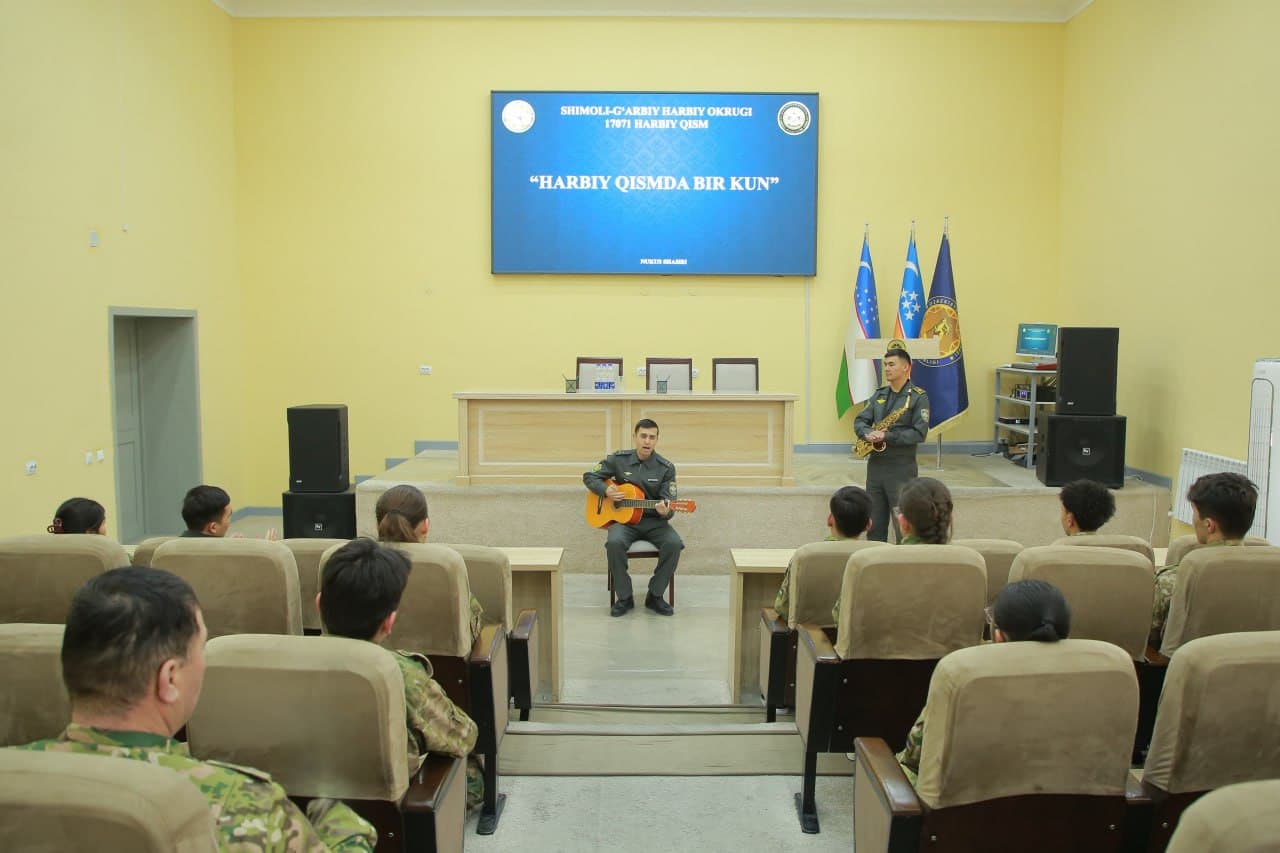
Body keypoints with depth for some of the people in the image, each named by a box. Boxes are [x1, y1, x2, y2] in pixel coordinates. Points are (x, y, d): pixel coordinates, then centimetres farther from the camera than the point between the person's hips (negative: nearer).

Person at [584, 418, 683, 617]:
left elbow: (669, 503, -5)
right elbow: (589, 477, 8)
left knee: (674, 543, -29)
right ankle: (624, 598, -13)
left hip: (654, 520, 0)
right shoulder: (618, 459, 0)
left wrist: (666, 510, -30)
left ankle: (655, 596, -8)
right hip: (624, 518, 0)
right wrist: (606, 491, -11)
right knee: (615, 543, -33)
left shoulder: (666, 468, -3)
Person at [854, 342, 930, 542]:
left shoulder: (919, 397, -7)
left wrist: (887, 437, -19)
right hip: (875, 465, 6)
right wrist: (868, 434, -13)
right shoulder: (879, 394, 12)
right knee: (874, 524, 13)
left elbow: (919, 433, -14)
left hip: (902, 468, -6)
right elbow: (860, 420, 9)